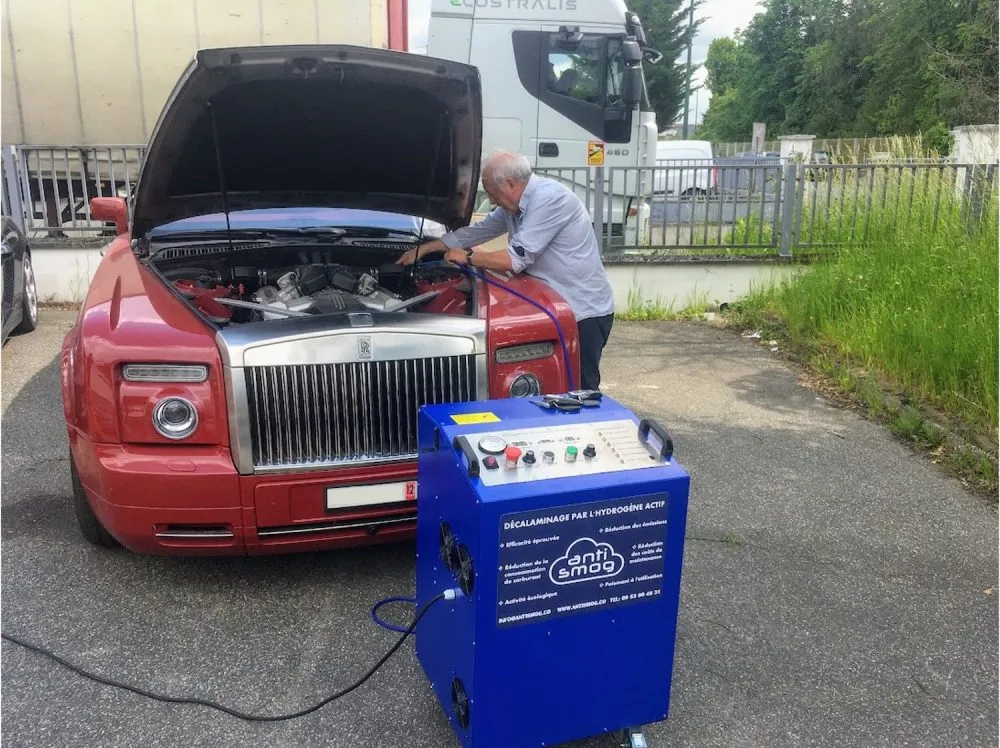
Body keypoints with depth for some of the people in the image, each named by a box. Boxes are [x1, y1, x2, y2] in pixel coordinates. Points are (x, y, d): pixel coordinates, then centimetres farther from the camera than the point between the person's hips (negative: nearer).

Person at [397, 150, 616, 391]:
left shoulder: (549, 199, -21)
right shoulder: (514, 206, 10)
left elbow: (516, 260, -23)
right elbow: (475, 232, 21)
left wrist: (468, 257, -8)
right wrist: (423, 249, 21)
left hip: (584, 311, -9)